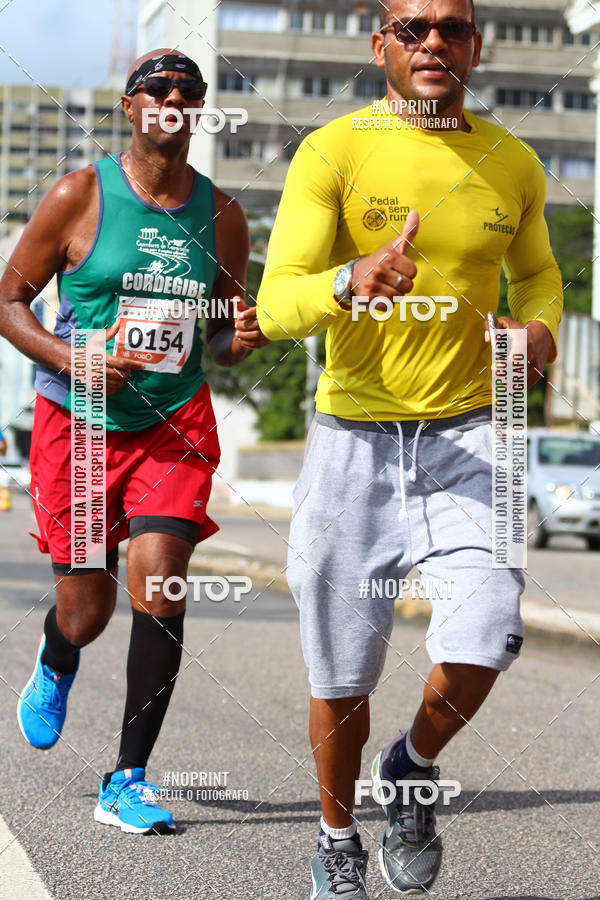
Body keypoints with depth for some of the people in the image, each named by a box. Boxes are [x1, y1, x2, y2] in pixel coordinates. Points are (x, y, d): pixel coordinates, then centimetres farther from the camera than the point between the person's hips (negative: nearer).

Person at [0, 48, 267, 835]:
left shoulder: (220, 216, 5)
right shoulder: (80, 196, -6)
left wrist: (239, 340, -9)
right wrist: (71, 358, -18)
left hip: (176, 423, 2)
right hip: (79, 423, -2)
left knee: (159, 582, -16)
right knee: (86, 609, 5)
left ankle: (128, 783, -6)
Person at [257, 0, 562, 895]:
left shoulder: (513, 165, 6)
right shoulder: (332, 152, -5)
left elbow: (536, 272, 24)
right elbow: (277, 306, -12)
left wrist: (540, 326, 1)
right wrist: (353, 281, -33)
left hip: (465, 436, 2)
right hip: (352, 440, -1)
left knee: (481, 642, -20)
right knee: (341, 682, 7)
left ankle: (415, 768, 13)